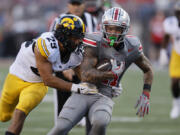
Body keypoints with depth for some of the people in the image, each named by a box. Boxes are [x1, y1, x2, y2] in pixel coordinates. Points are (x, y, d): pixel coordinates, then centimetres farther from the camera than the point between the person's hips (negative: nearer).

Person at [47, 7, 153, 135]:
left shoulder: (131, 48, 2)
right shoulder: (95, 42, -11)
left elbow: (148, 69, 20)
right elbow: (86, 75, -19)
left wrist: (145, 95, 8)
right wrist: (113, 73, -12)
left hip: (103, 98, 1)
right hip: (83, 94, -1)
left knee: (100, 124, -32)